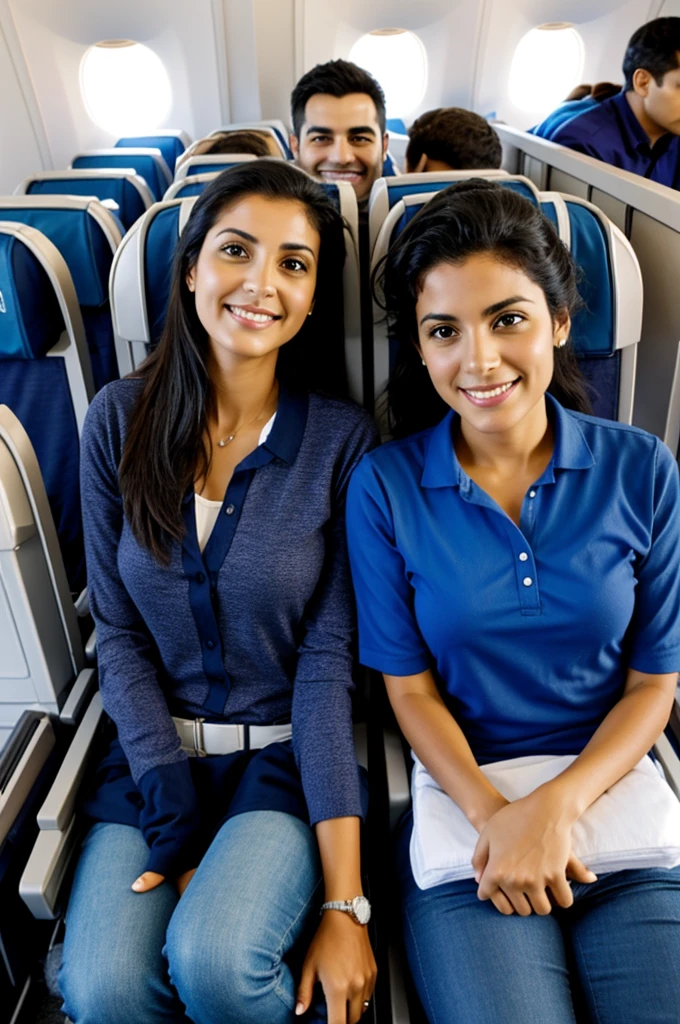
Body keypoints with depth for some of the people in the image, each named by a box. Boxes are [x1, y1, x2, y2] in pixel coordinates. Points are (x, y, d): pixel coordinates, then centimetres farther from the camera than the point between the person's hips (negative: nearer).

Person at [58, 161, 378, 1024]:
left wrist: (345, 900, -14)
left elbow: (327, 659, -12)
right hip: (155, 749, 2)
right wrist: (173, 817, -10)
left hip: (289, 756, -2)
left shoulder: (343, 441, -11)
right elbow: (119, 634, -2)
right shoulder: (119, 419, -3)